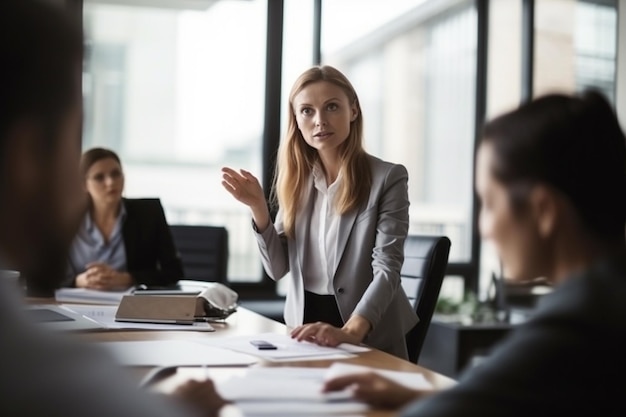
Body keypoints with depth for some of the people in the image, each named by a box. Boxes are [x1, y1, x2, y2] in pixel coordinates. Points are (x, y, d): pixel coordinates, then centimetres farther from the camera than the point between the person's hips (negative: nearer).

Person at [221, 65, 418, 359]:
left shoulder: (387, 178, -8)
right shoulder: (295, 179, 7)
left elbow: (387, 270, -16)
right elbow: (278, 269, 6)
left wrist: (349, 332, -32)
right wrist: (258, 208, -9)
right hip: (305, 325, 4)